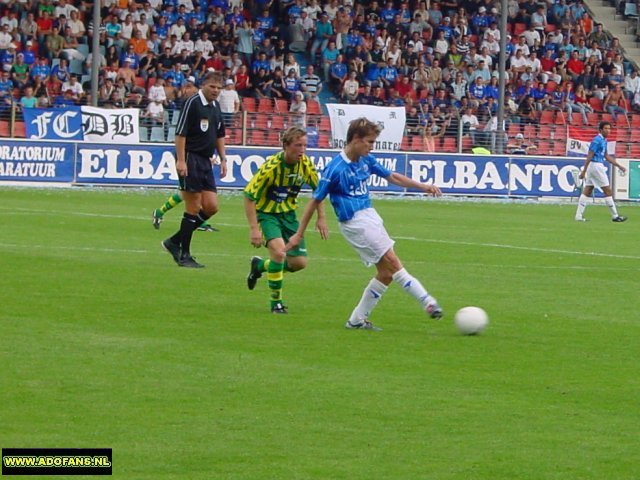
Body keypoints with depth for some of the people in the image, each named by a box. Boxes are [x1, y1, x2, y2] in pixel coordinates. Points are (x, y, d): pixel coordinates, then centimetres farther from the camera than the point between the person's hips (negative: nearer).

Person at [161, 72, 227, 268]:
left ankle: (175, 242, 14)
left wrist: (223, 159, 18)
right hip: (190, 159, -8)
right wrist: (180, 160, -20)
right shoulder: (193, 103, -11)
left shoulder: (215, 107, 14)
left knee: (211, 207, 3)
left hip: (205, 161, 8)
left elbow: (219, 135, 24)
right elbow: (180, 133, -15)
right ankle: (184, 255, 1)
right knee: (193, 209, -6)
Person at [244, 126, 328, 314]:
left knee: (299, 262, 3)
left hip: (288, 213, 6)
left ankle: (260, 266, 31)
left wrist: (321, 218, 1)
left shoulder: (306, 164, -11)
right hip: (267, 212, -6)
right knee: (279, 249, -30)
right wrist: (254, 229, -27)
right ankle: (276, 300, -13)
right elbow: (249, 196, -22)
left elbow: (318, 189, 8)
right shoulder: (271, 166, -27)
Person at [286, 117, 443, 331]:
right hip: (355, 223, -9)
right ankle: (428, 303, -12)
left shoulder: (366, 160, 6)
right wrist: (299, 234, -5)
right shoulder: (335, 169, -15)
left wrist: (423, 186, 12)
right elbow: (315, 201, -9)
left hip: (371, 217, 9)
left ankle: (357, 319, 13)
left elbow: (392, 177, 20)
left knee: (386, 273, 5)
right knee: (393, 263, -13)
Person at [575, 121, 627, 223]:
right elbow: (589, 156, -18)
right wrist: (584, 171, -21)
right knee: (608, 191, -3)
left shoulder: (603, 140, 16)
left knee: (587, 191, 6)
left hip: (598, 166, 10)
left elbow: (607, 156, 23)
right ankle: (615, 216, 3)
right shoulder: (597, 140, -14)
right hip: (596, 165, -10)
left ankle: (579, 216, 4)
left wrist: (619, 166, 21)